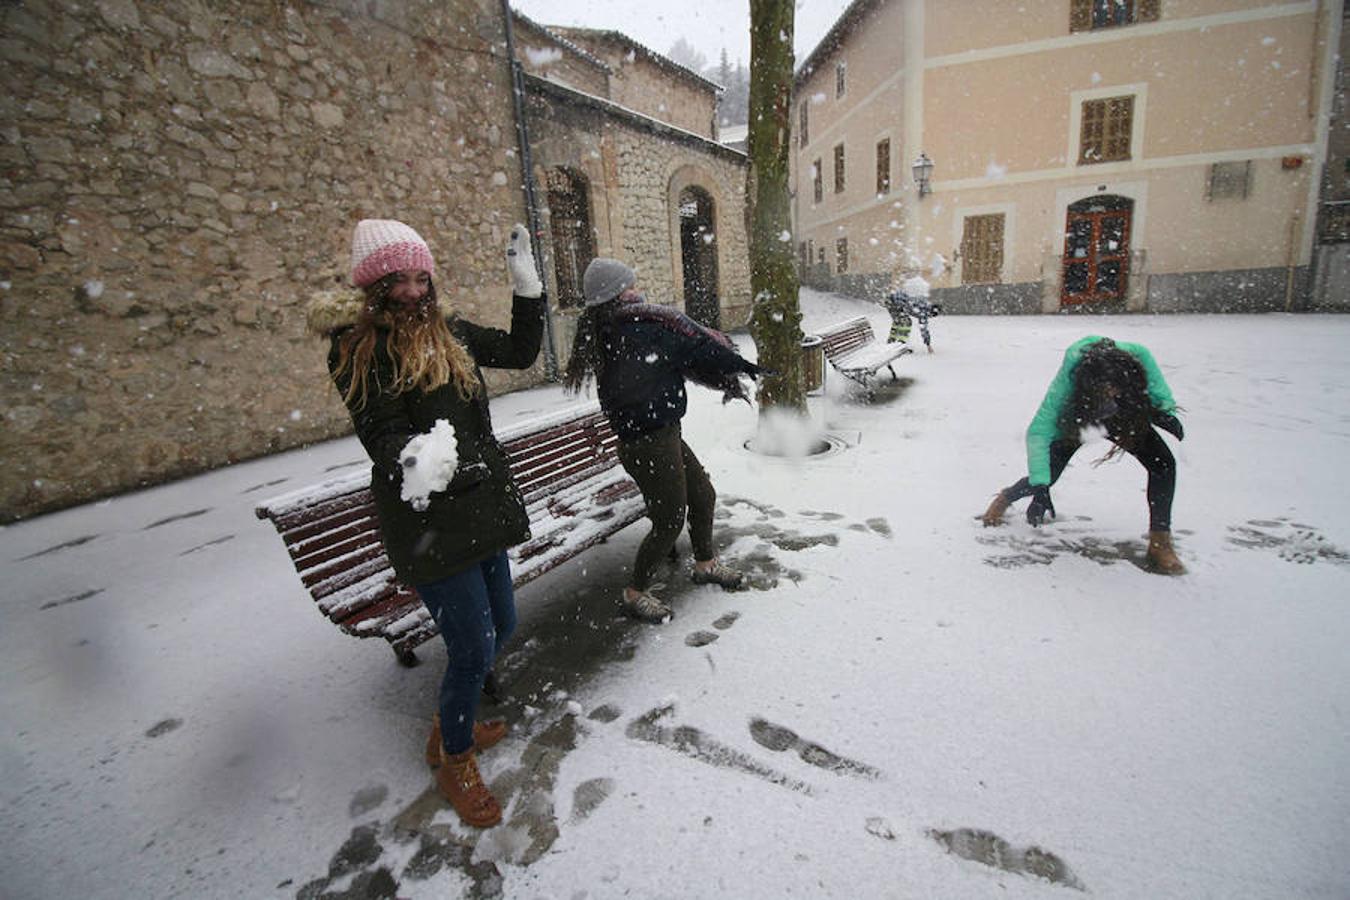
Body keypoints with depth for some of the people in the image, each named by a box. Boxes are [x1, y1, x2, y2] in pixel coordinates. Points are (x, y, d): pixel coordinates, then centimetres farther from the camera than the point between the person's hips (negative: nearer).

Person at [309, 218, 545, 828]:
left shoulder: (448, 332, 11)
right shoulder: (356, 348, -7)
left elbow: (520, 353, 17)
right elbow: (381, 434, -16)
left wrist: (527, 285, 9)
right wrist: (413, 458, -38)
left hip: (482, 503, 7)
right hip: (427, 519, -7)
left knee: (501, 625, 17)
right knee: (474, 647, -3)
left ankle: (451, 724, 44)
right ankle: (454, 761, 28)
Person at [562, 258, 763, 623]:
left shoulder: (603, 333, 7)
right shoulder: (644, 324, -18)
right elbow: (696, 345, -12)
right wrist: (733, 363, 5)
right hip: (652, 444, -9)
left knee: (703, 495, 22)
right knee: (670, 521, 6)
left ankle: (705, 564, 42)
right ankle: (636, 593, 23)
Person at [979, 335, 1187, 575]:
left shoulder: (1140, 358, -34)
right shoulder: (1070, 375, -40)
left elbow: (1162, 399, -11)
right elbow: (1038, 430, -40)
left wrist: (1167, 416, -34)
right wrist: (1040, 488, -46)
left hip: (1128, 418, 2)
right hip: (1075, 419, -2)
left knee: (1163, 464, -18)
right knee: (1045, 476, -8)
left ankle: (1160, 542, -3)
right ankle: (1005, 498, 27)